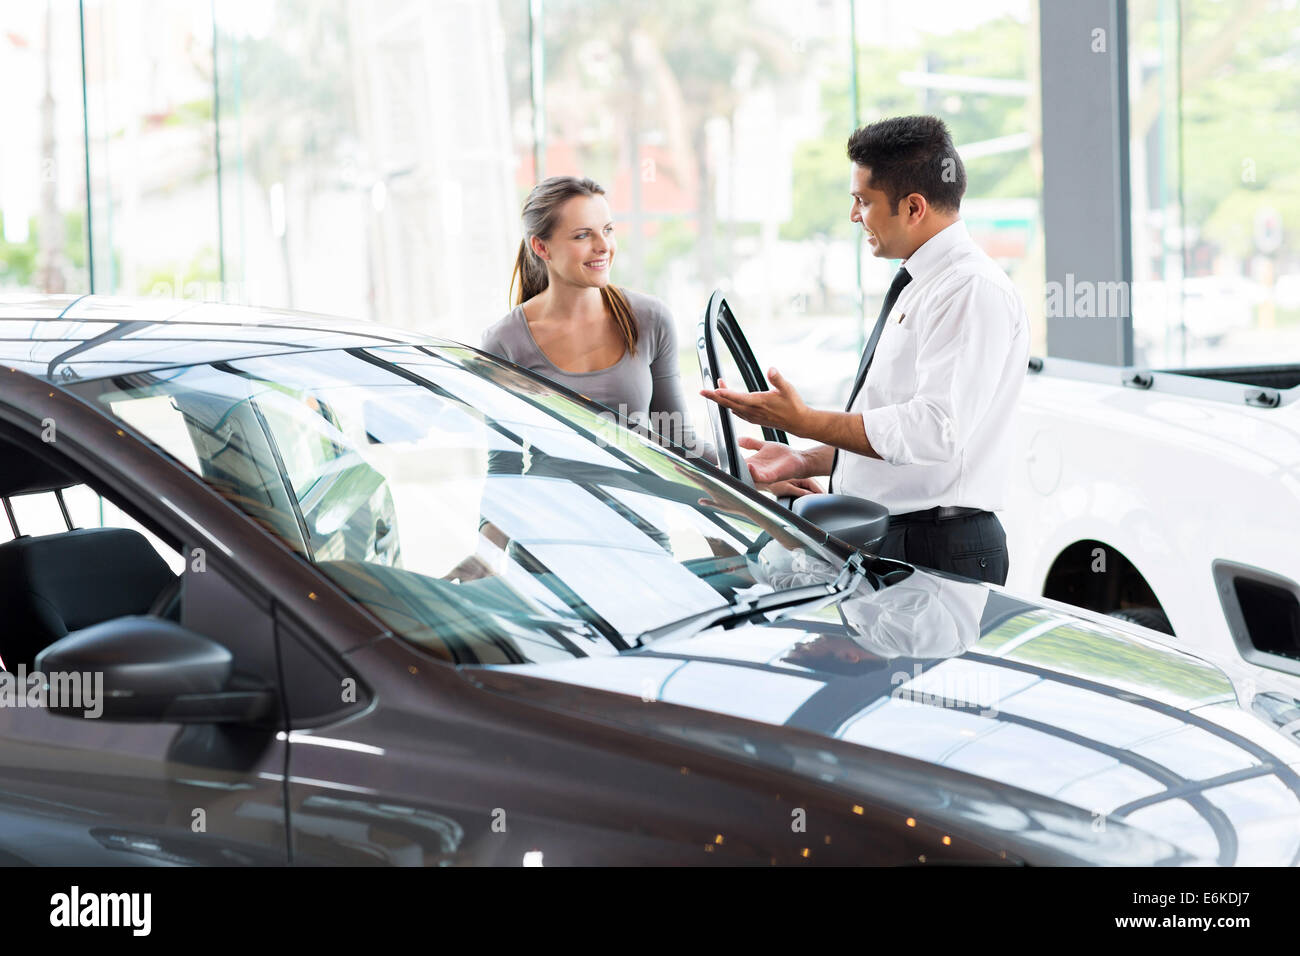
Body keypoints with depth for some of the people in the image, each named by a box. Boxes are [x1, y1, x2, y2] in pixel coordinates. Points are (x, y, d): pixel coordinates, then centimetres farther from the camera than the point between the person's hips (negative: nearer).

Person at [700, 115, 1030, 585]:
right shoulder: (915, 286, 19)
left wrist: (802, 422, -18)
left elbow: (934, 430, -23)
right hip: (878, 544, 9)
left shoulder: (973, 290, -13)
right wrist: (804, 462, 13)